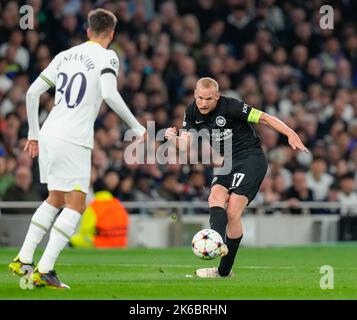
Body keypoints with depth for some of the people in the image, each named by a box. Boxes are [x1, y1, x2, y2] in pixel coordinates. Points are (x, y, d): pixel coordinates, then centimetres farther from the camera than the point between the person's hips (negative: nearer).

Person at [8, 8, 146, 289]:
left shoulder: (65, 55, 16)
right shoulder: (107, 57, -2)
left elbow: (32, 93, 15)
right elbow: (110, 95, -18)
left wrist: (34, 133, 23)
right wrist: (136, 127, -8)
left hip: (49, 135, 7)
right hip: (74, 140, -7)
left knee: (55, 199, 21)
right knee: (75, 205, -2)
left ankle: (23, 260, 17)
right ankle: (44, 270, -12)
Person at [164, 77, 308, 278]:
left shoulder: (229, 106, -17)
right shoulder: (193, 113, 2)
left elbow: (264, 117, -16)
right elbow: (187, 143, -4)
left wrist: (291, 134, -25)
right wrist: (174, 138, -27)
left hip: (251, 158, -7)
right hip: (227, 163, 7)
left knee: (232, 212, -15)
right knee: (216, 196, -23)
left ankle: (225, 270, -11)